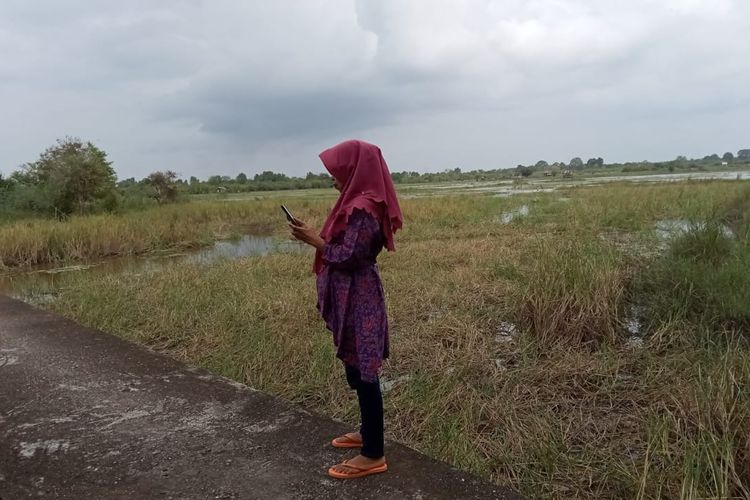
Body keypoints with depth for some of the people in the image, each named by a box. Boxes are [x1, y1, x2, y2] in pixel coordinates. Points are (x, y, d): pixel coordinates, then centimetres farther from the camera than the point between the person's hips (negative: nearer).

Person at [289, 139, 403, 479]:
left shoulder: (362, 209, -20)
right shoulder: (360, 203, 12)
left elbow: (349, 257, -22)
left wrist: (313, 240, -13)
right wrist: (316, 236, 8)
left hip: (358, 300, -11)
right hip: (355, 297, 11)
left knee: (363, 373, -2)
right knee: (358, 370, 20)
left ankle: (373, 454, 10)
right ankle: (368, 432, 35)